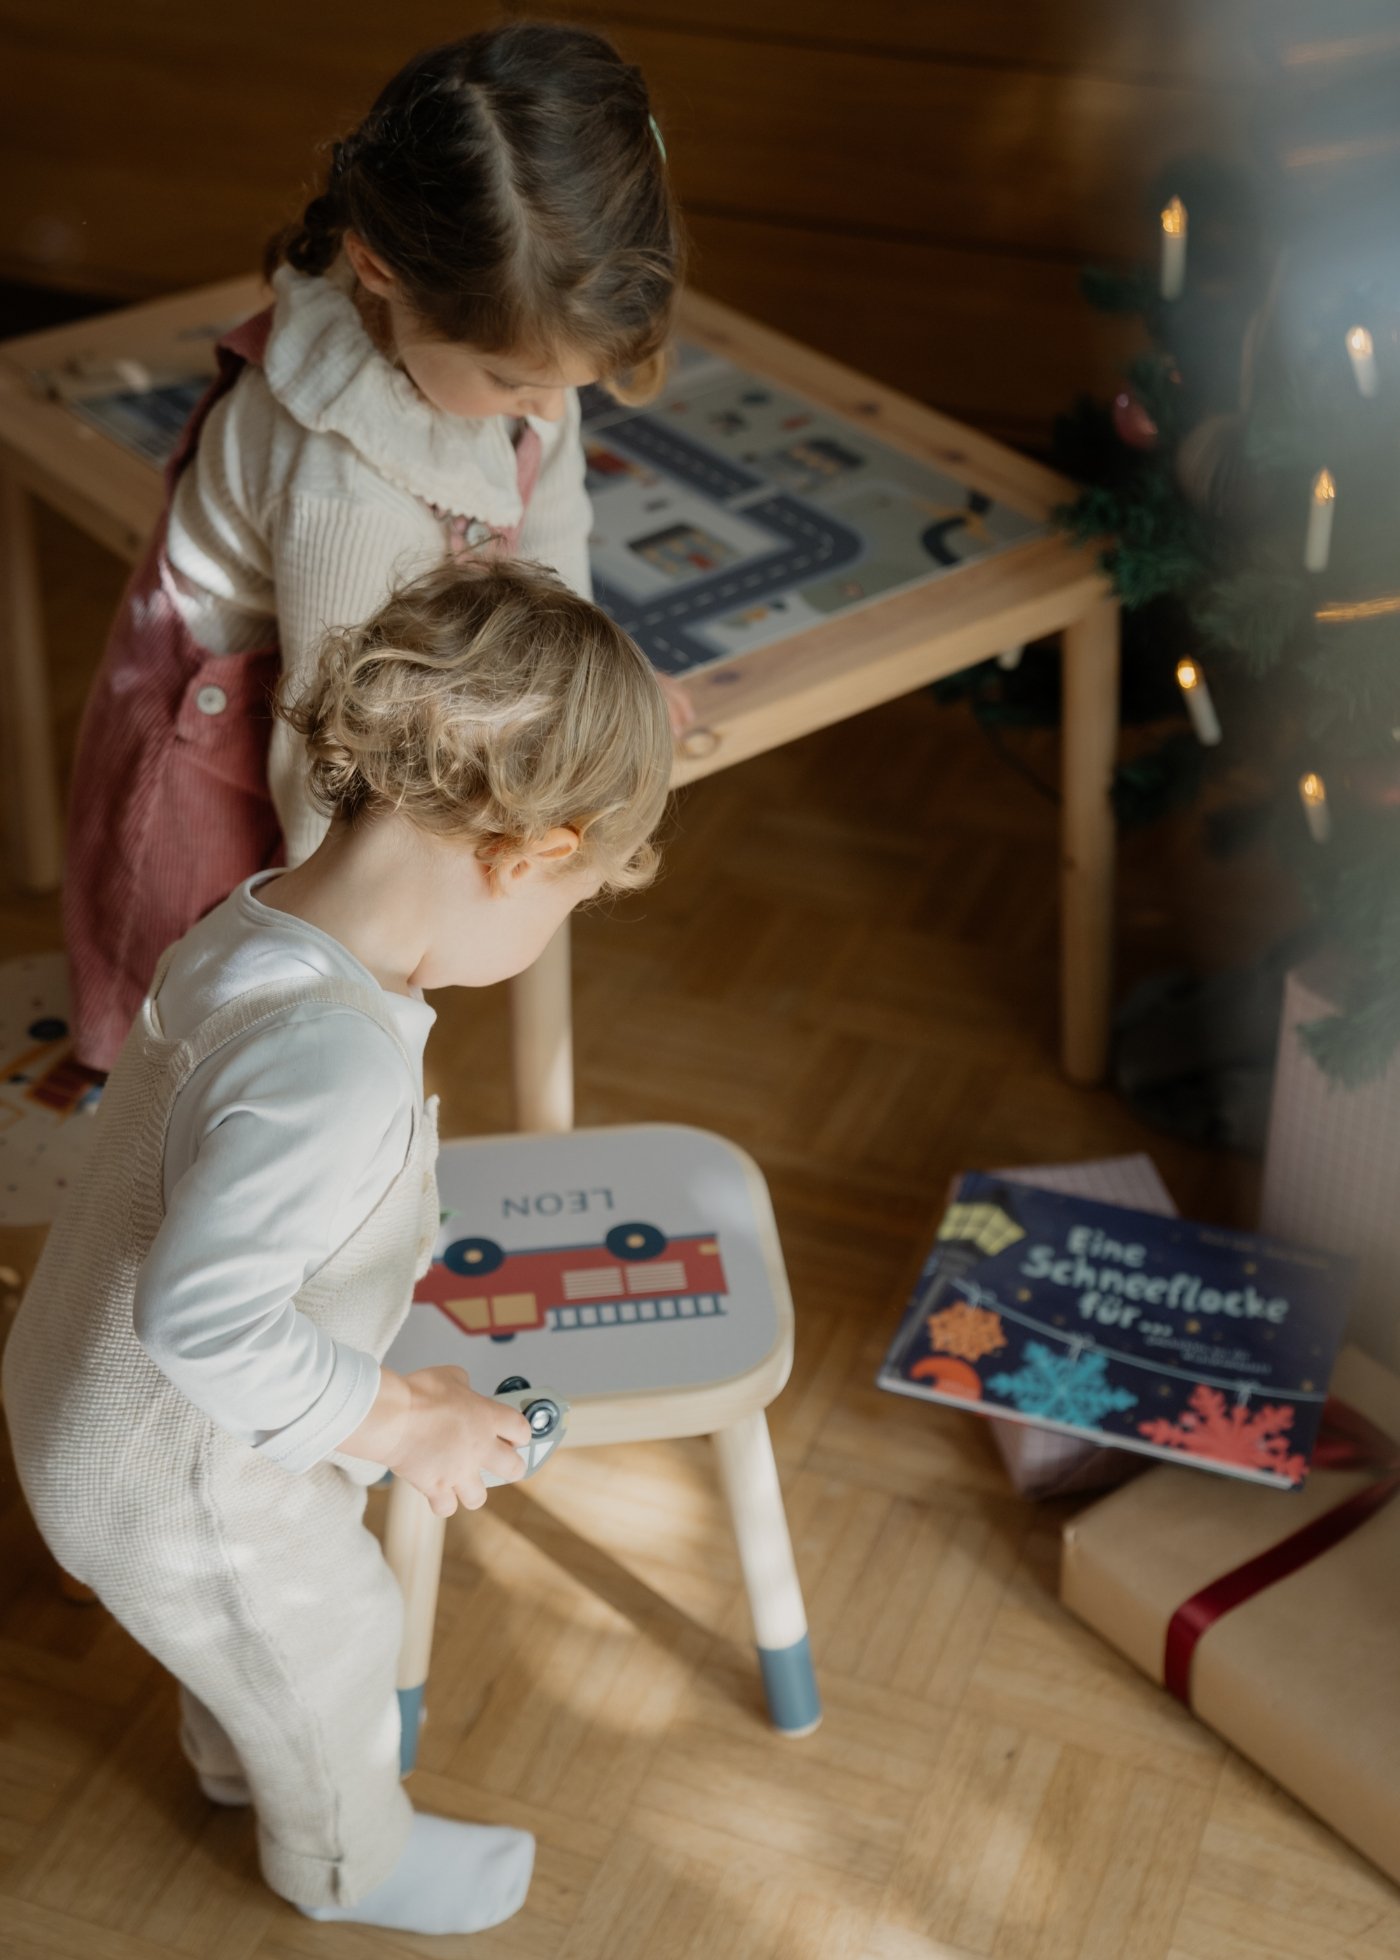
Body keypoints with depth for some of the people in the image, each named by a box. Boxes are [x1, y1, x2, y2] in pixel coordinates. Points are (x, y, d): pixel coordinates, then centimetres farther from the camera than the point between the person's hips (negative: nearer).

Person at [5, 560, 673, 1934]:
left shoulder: (260, 922, -12)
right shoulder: (336, 1064, -41)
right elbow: (199, 1313, -40)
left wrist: (384, 1249, 12)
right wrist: (393, 1417, -26)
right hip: (189, 1499, -8)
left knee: (240, 1642, 38)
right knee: (329, 1663, 25)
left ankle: (233, 1758, 69)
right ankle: (348, 1861, 56)